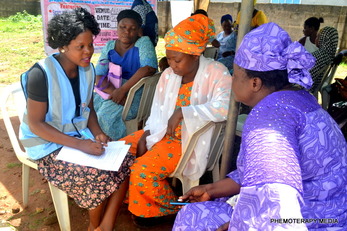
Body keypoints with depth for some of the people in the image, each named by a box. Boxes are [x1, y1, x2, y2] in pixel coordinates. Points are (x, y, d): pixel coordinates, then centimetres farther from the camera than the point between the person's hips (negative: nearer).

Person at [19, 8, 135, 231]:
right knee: (98, 176, -25)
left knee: (126, 162, -13)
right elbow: (35, 124, -19)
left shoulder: (87, 69, -1)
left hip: (80, 135, 6)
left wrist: (97, 133, -10)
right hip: (48, 144, -6)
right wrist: (80, 144, -26)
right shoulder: (42, 74, -21)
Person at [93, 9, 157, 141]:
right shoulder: (110, 46, 10)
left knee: (106, 114, -28)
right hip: (110, 90, 5)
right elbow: (98, 76, 1)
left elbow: (149, 68, -20)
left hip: (136, 94, -5)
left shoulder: (143, 42, -2)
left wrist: (122, 89, -22)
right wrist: (113, 92, -20)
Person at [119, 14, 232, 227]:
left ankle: (171, 208, 10)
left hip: (190, 140, -7)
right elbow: (157, 113, 8)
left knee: (142, 172, -21)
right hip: (163, 134, 7)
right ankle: (134, 200, 24)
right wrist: (145, 136, -5)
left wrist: (183, 112, -35)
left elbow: (224, 107, -33)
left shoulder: (216, 73, -16)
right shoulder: (168, 75, 1)